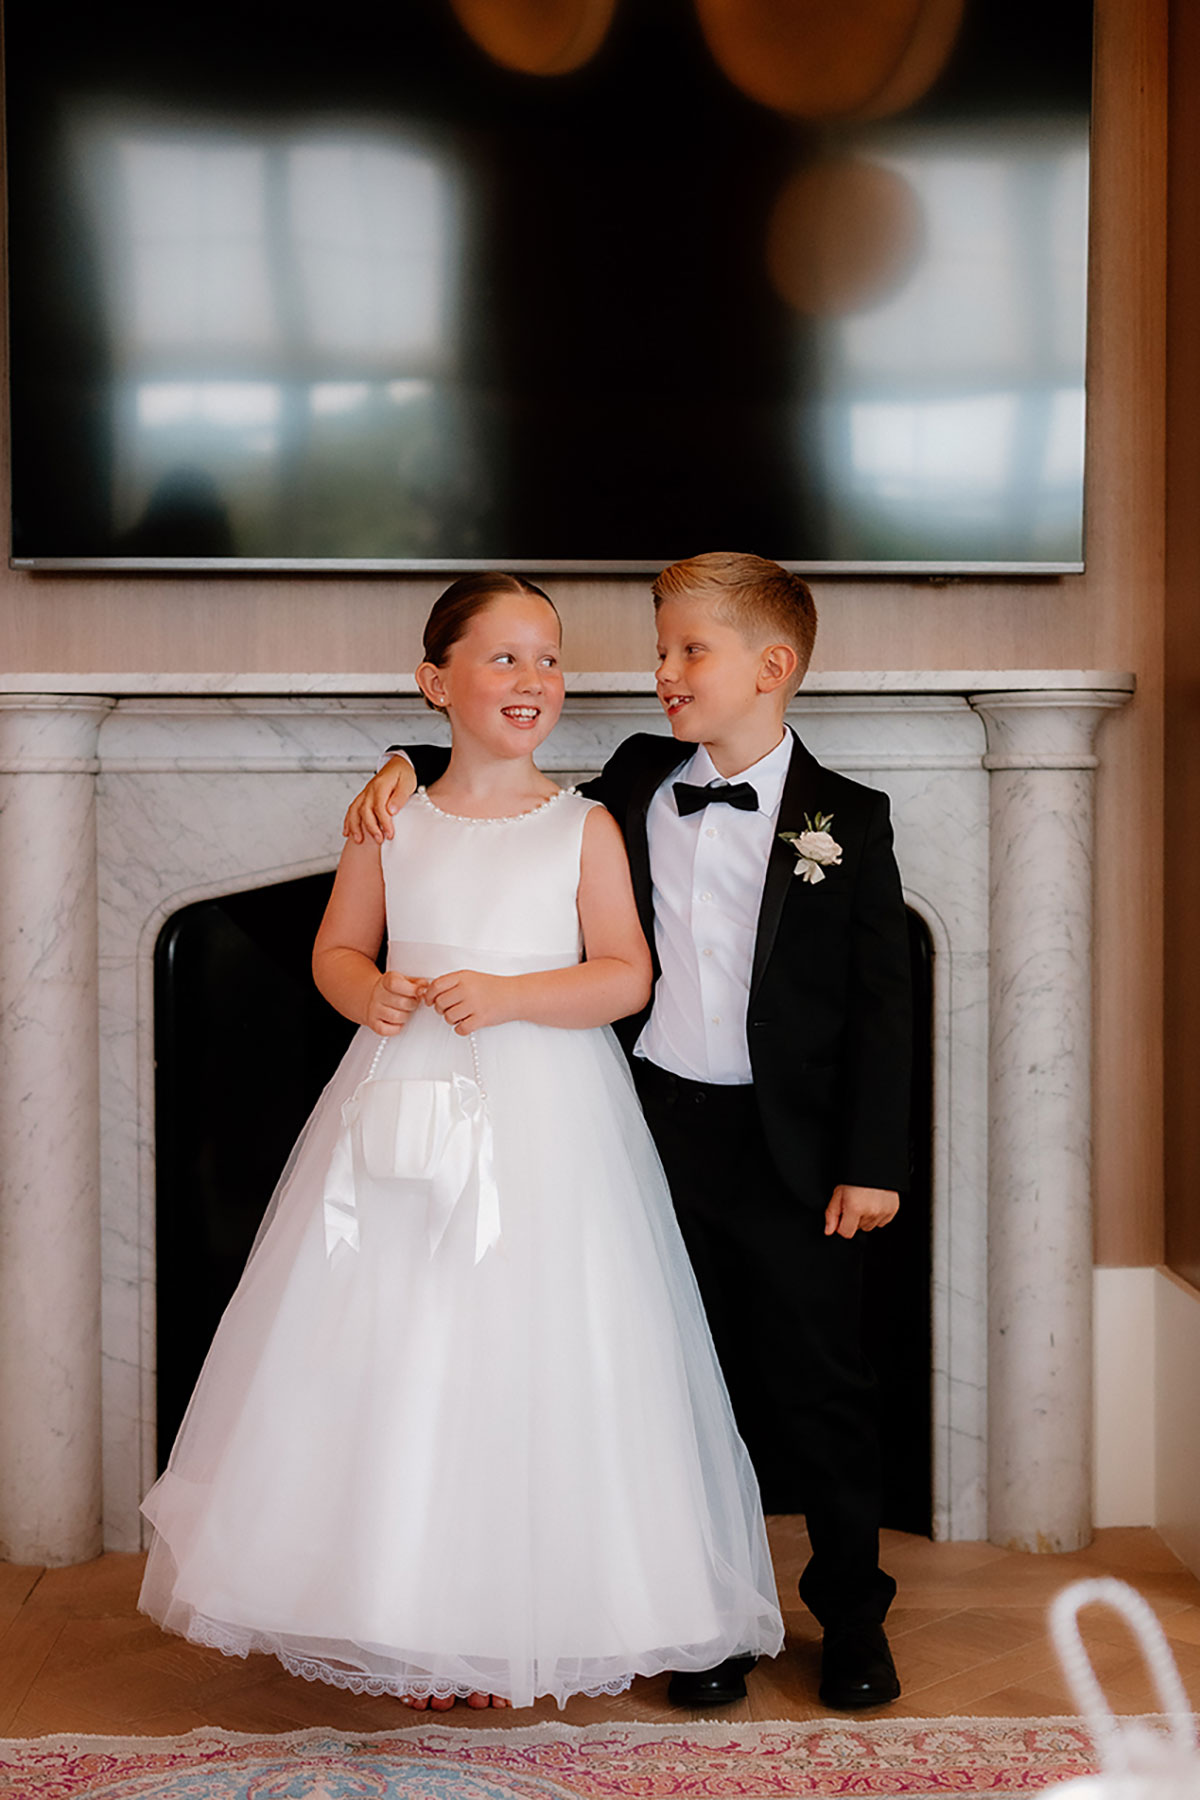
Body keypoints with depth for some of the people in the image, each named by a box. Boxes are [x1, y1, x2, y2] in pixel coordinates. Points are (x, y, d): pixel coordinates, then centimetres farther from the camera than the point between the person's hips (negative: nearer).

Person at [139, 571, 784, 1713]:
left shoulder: (583, 827, 0)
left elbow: (626, 977, -4)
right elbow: (336, 947, 13)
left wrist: (507, 996, -17)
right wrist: (368, 993, -9)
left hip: (545, 1117, -2)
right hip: (407, 1107, 2)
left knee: (536, 1357, 0)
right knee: (398, 1363, 3)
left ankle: (543, 1613, 16)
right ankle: (419, 1628, 17)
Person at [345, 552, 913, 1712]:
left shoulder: (847, 821, -4)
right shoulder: (635, 786, 6)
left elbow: (879, 1001, -4)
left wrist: (873, 1161, -8)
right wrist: (412, 769, 2)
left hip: (791, 1148, -3)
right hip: (661, 1127, 3)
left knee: (821, 1387, 8)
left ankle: (852, 1615, 26)